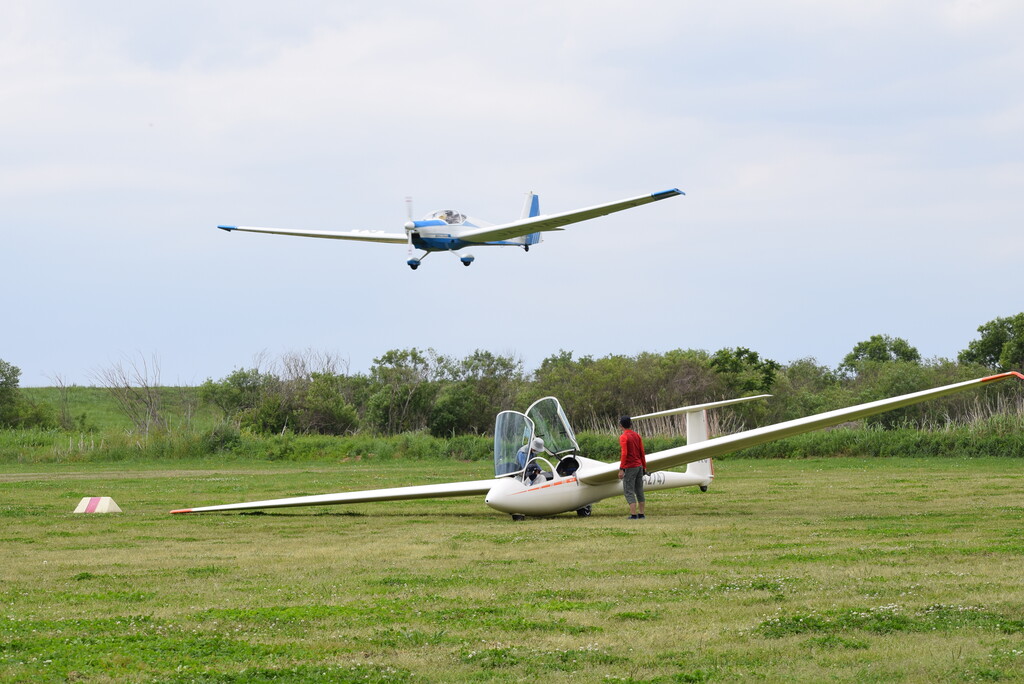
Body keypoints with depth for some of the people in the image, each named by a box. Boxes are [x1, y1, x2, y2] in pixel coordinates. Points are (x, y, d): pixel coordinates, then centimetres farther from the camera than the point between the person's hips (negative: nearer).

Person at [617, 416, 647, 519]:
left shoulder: (623, 437, -12)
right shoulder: (637, 436, 9)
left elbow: (624, 453, -20)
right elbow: (642, 452, 10)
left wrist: (621, 469, -20)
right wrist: (644, 467, 17)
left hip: (629, 468, -7)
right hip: (639, 466, 7)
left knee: (628, 491, -4)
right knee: (639, 490, 12)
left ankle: (633, 514, -12)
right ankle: (641, 514, 12)